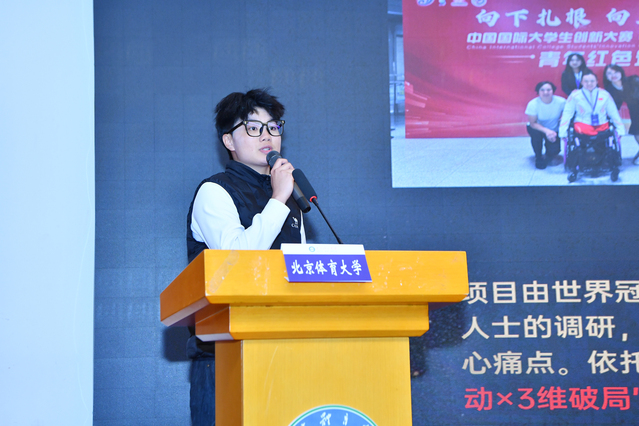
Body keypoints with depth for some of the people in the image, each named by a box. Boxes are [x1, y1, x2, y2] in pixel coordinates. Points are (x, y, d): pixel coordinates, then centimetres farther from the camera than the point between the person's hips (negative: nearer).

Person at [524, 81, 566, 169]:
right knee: (535, 133, -35)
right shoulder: (533, 104, -27)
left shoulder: (561, 102, -25)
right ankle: (538, 157, -5)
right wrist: (546, 131, -40)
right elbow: (533, 123, -25)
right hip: (538, 128, -1)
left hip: (554, 130, 1)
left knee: (554, 150, -21)